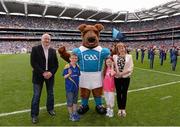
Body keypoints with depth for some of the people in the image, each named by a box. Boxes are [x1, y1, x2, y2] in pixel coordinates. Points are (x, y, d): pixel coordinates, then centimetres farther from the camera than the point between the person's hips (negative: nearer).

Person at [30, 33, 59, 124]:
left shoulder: (53, 51, 6)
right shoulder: (35, 49, -5)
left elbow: (56, 64, 5)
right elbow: (33, 63, -13)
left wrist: (51, 72, -12)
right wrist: (43, 73, -19)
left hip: (50, 75, 4)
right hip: (38, 75, -3)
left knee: (50, 94, 14)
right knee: (36, 95, 2)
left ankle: (50, 109, 35)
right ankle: (34, 114, 17)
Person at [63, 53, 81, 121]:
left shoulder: (77, 67, 2)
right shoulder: (67, 66, -13)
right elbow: (65, 76, -12)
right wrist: (69, 74, -29)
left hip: (76, 86, 5)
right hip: (69, 87, -5)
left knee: (75, 100, 18)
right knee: (70, 101, 5)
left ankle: (75, 113, 35)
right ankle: (71, 115, 23)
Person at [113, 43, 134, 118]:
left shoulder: (129, 56, 0)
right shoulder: (114, 57, 1)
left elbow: (130, 68, -6)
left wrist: (122, 73, -15)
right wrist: (116, 72, -16)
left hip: (126, 77, 0)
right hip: (117, 78, 1)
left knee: (124, 93, 9)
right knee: (118, 93, 10)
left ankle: (123, 109, 24)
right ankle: (119, 109, 25)